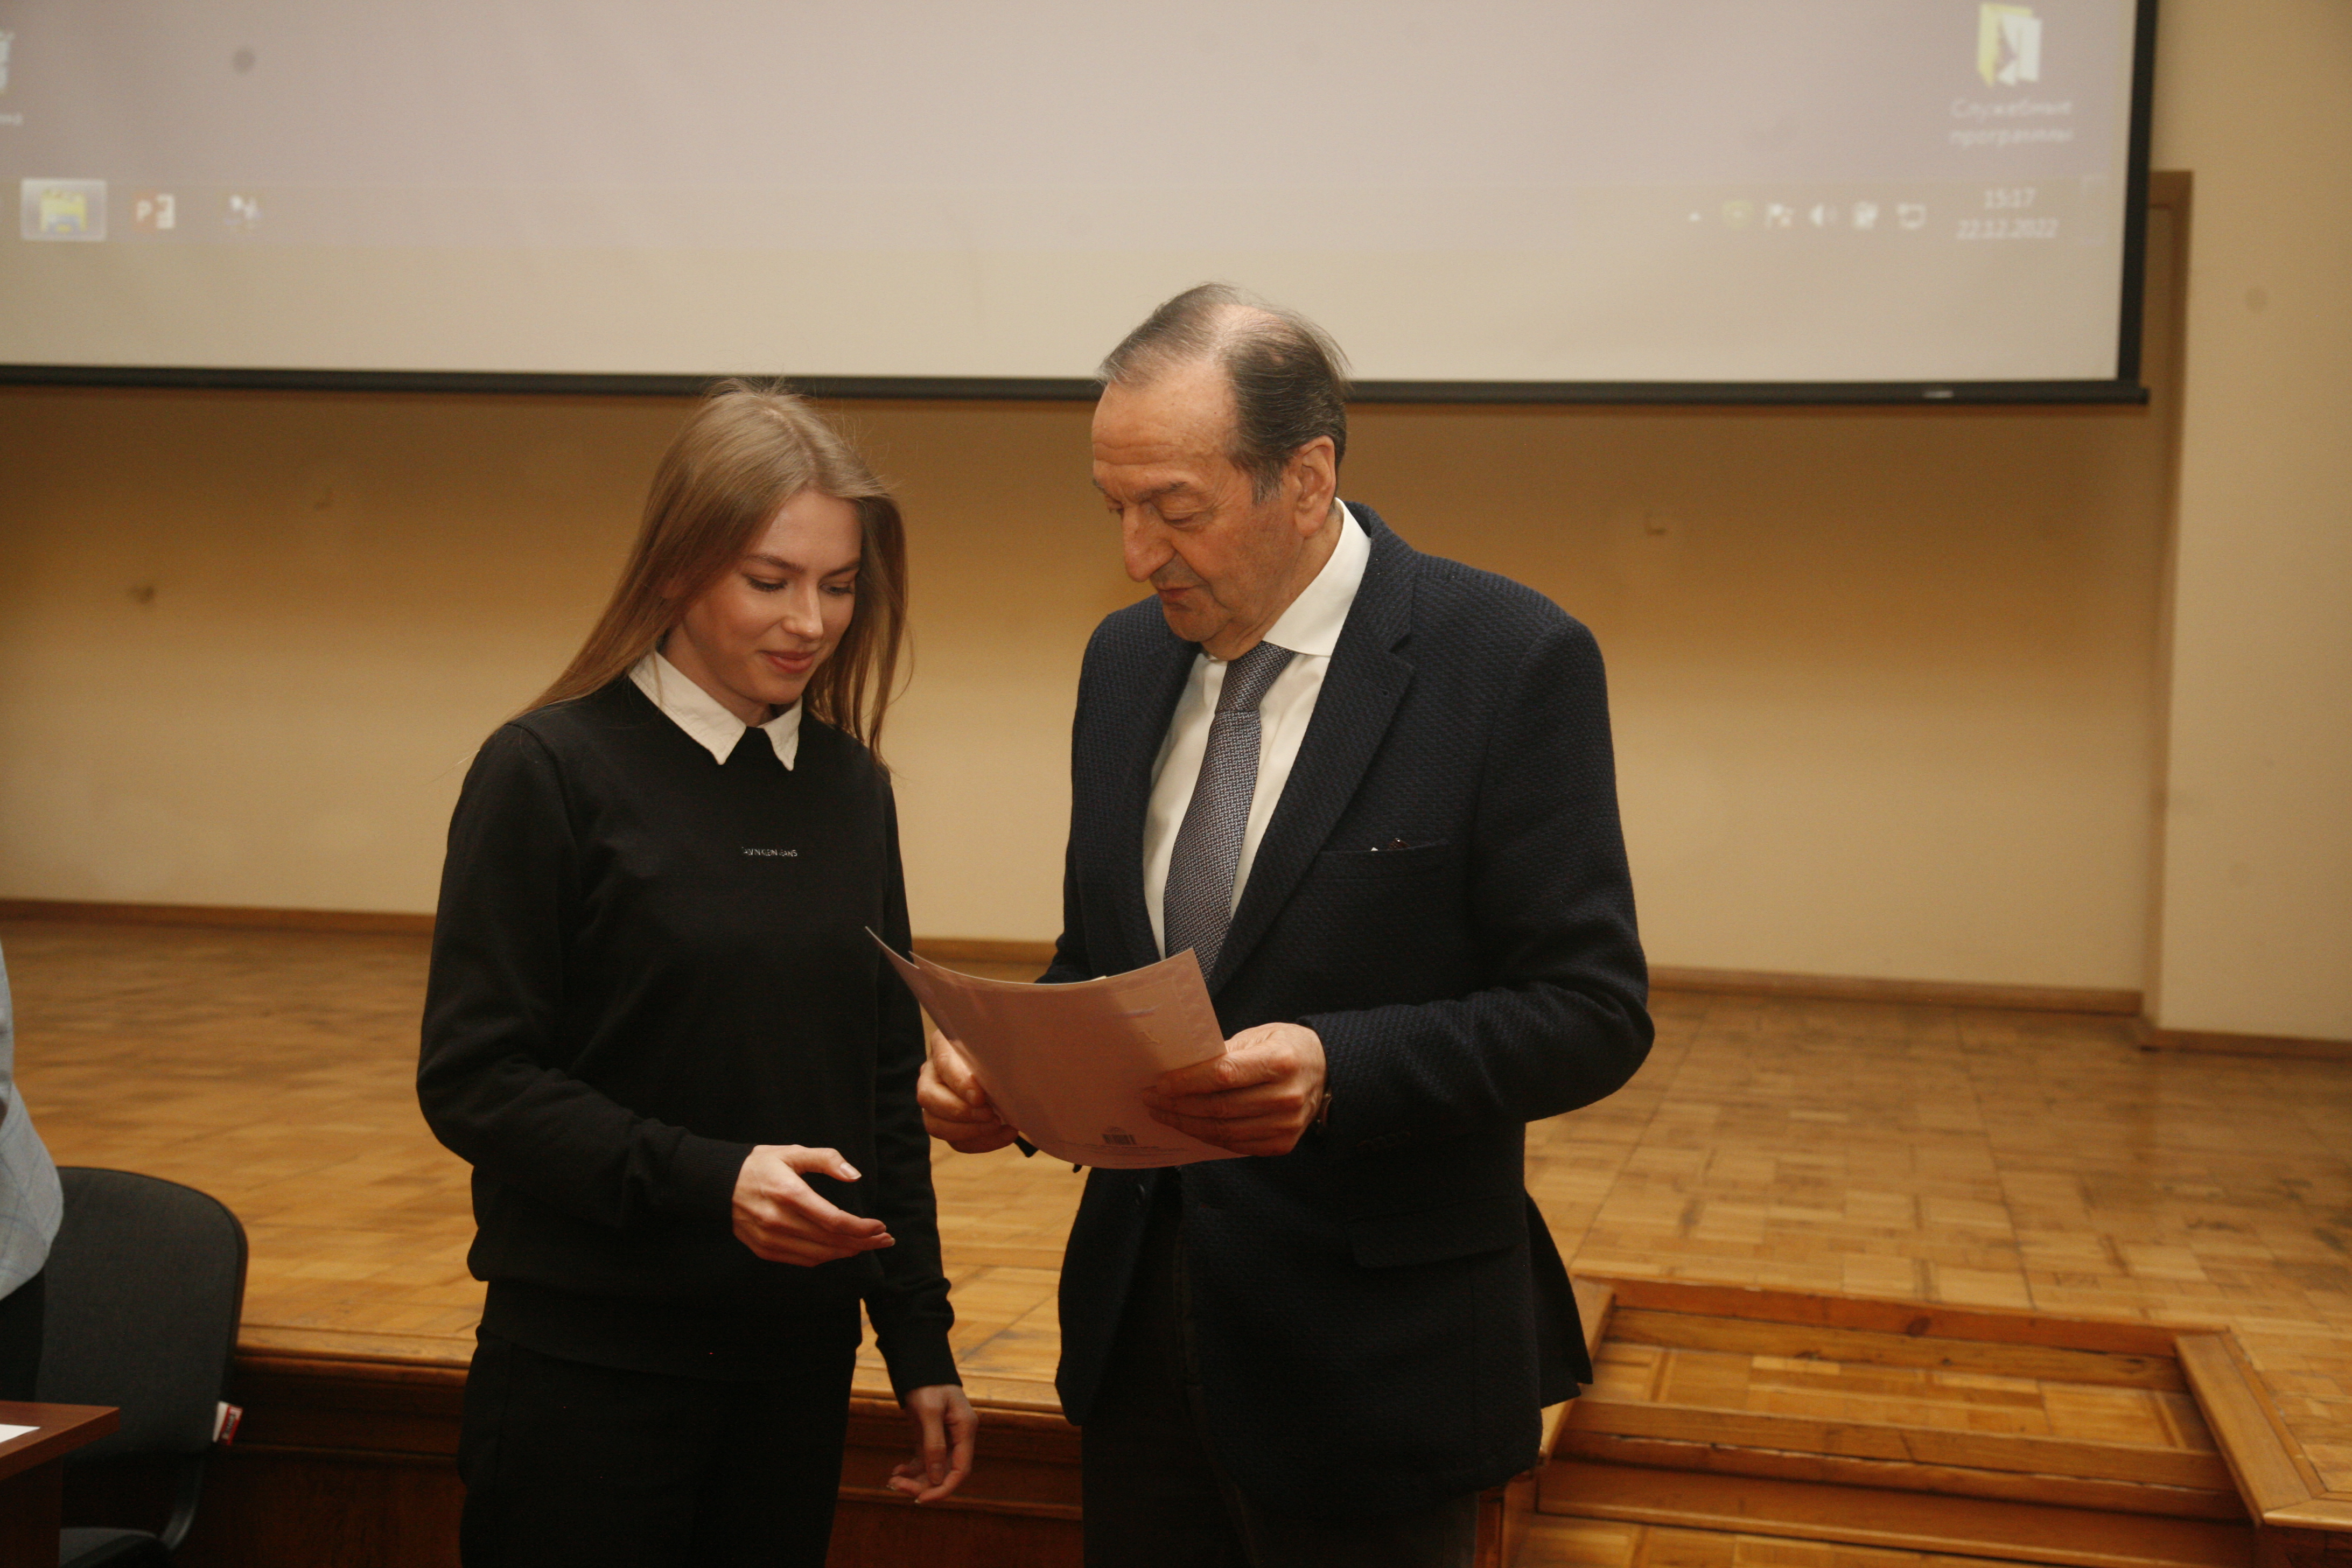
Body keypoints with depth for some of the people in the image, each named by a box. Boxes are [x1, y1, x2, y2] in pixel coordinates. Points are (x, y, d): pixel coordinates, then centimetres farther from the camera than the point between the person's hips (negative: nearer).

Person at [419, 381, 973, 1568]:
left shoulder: (851, 788, 7)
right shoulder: (549, 771, -8)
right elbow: (470, 1078, -11)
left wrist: (919, 1340, 10)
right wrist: (706, 1178, -22)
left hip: (800, 1364, 5)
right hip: (590, 1367, -4)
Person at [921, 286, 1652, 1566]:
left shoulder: (1509, 661, -13)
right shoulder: (1126, 658, 6)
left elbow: (1592, 1011, -14)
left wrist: (1337, 1071, -29)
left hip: (1372, 1355, -5)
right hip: (1140, 1318, 5)